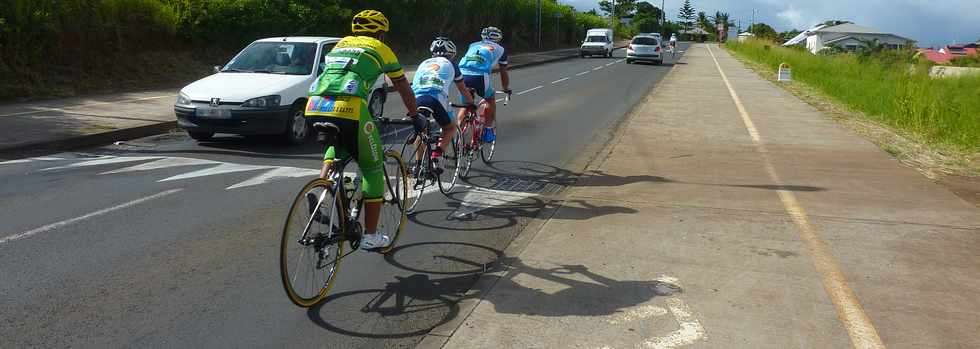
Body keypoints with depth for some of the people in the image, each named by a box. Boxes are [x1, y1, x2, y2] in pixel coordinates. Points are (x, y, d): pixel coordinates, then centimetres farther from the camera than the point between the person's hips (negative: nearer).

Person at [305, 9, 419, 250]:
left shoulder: (341, 45, 32)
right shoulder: (380, 49, 19)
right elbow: (404, 89, 26)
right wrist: (415, 117, 41)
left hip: (314, 107, 5)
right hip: (349, 110, -5)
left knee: (336, 146, 36)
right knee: (373, 169, 13)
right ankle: (370, 236, 17)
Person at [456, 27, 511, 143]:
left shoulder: (473, 45, 33)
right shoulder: (500, 49, 25)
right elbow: (503, 73, 32)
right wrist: (507, 89, 49)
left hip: (463, 75, 3)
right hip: (480, 76, -3)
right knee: (491, 101, 24)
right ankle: (488, 131, 23)